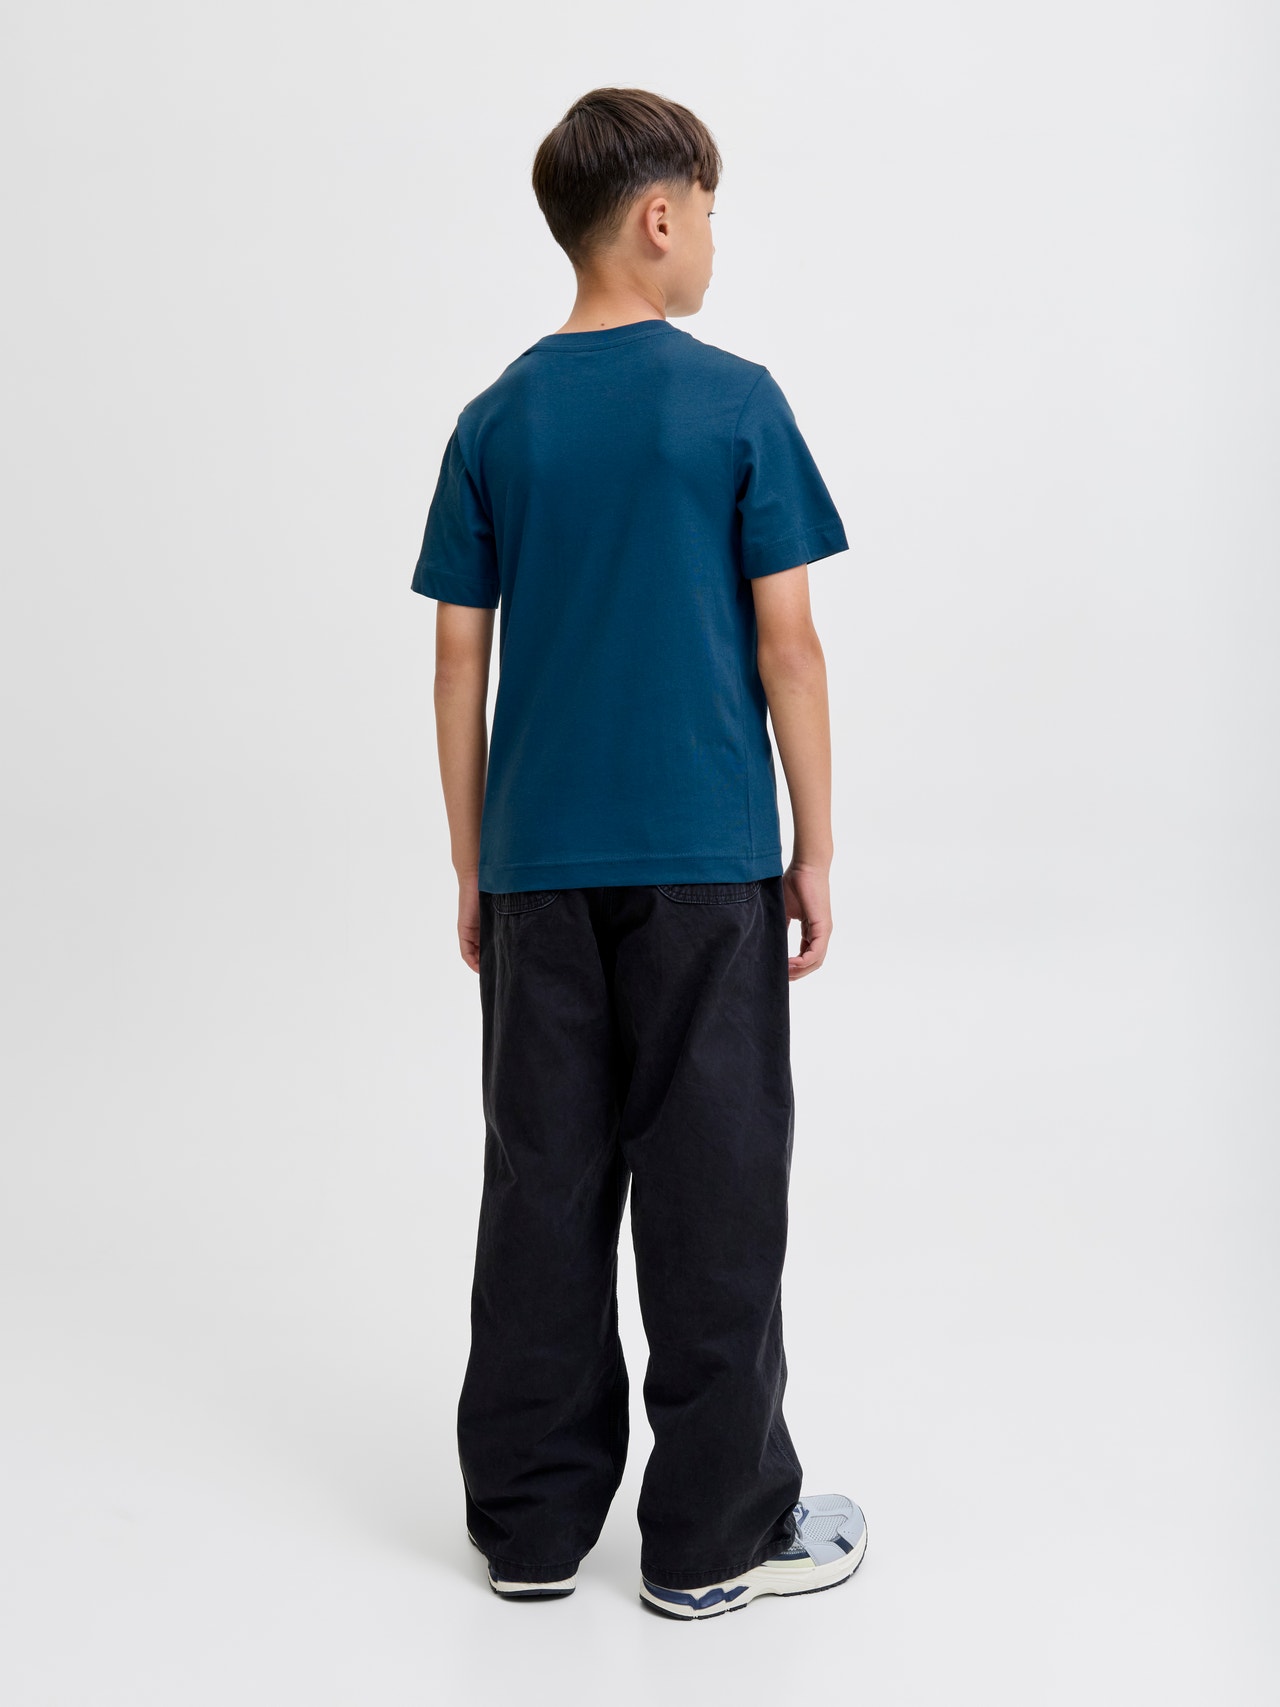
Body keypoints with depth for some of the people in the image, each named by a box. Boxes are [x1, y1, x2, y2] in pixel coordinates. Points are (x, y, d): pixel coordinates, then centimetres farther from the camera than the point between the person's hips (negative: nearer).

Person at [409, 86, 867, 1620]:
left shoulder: (496, 422, 6)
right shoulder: (735, 403, -5)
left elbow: (459, 659, 5)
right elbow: (786, 643, -6)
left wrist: (472, 872, 12)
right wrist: (815, 851, 2)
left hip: (539, 864, 4)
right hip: (704, 860, -4)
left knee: (542, 1184, 10)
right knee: (711, 1191, 4)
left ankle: (531, 1520, 19)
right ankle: (713, 1534, 13)